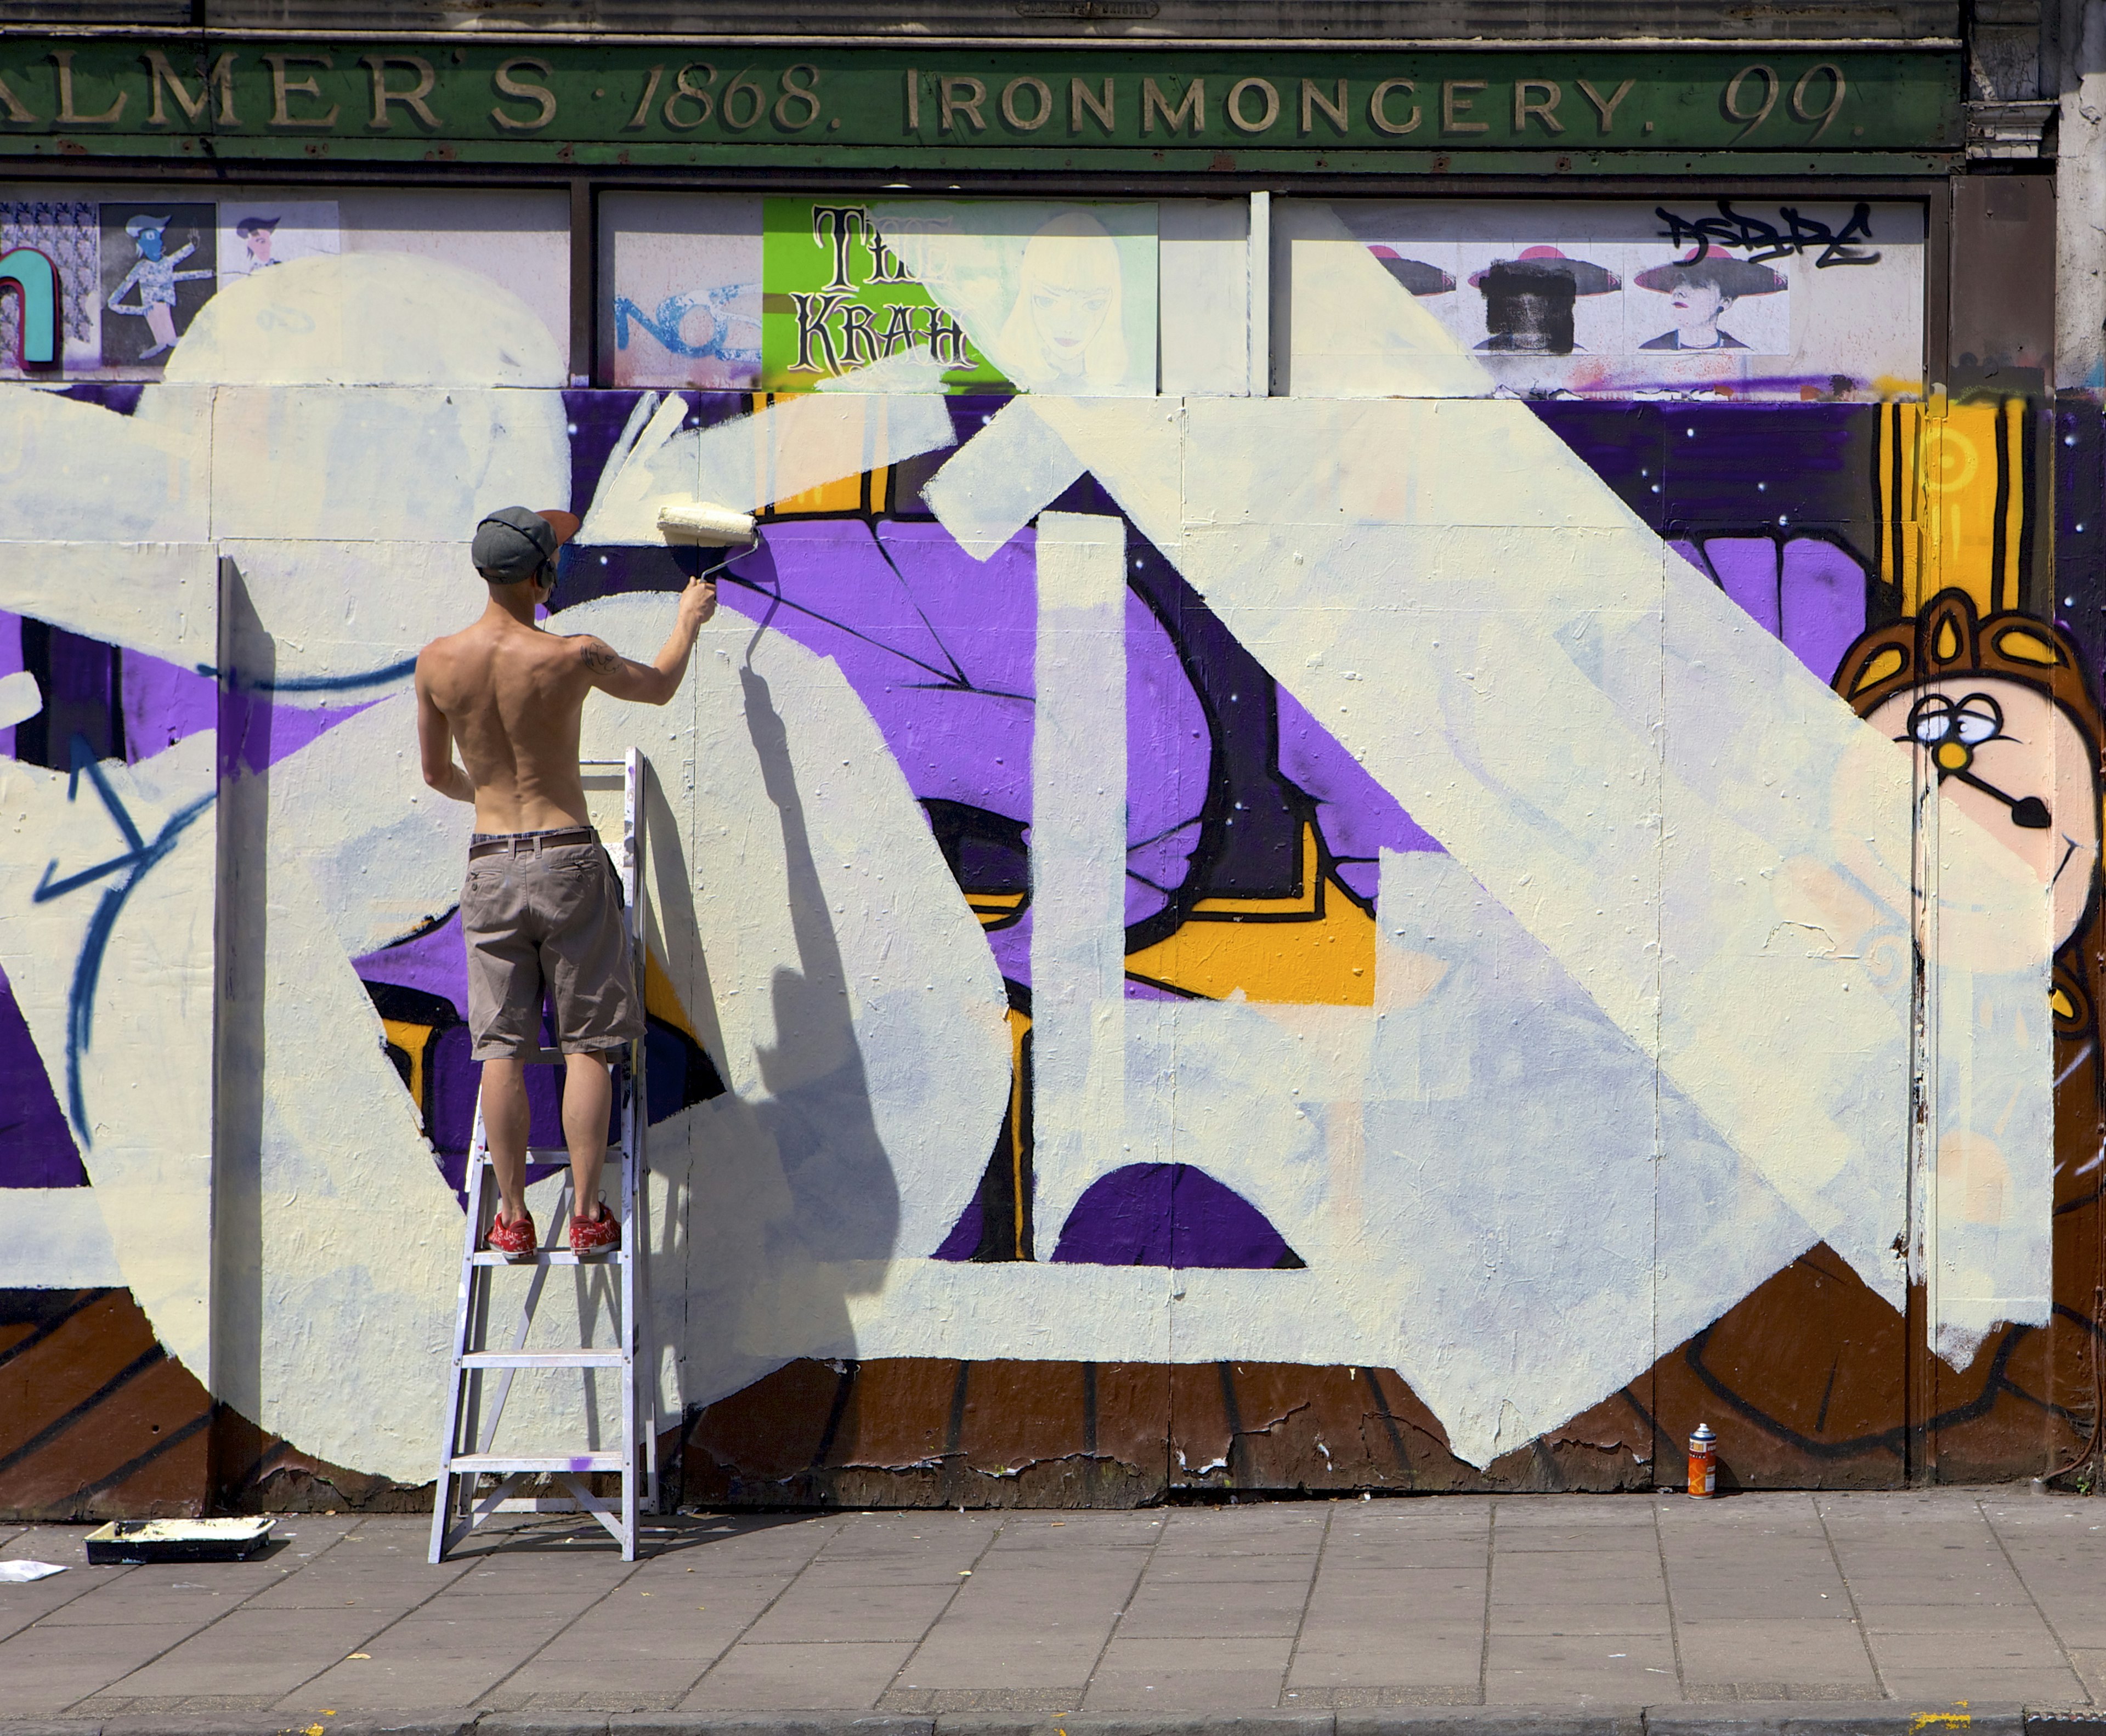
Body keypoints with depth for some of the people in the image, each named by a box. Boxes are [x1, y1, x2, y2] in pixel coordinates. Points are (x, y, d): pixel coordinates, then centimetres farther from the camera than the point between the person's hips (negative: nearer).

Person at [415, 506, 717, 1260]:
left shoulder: (437, 663, -3)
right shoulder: (573, 659, -11)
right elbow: (659, 686, 10)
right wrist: (689, 618, 30)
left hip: (491, 861, 2)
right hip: (568, 858, -2)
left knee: (502, 1048, 5)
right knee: (587, 1043, 4)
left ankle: (513, 1217, 7)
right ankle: (586, 1213, 4)